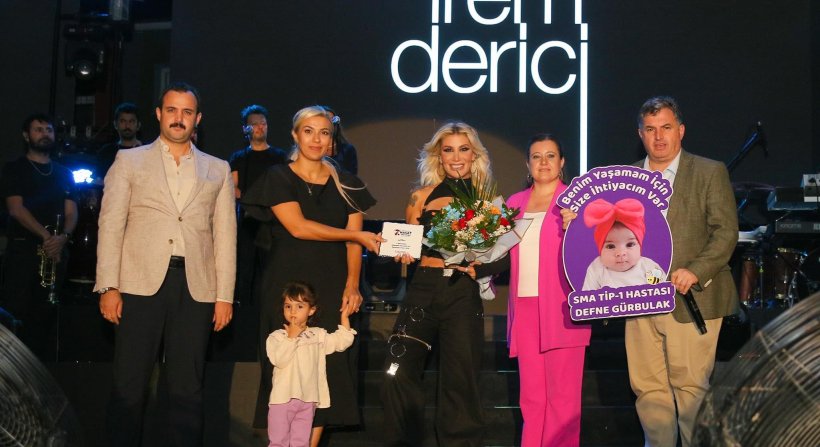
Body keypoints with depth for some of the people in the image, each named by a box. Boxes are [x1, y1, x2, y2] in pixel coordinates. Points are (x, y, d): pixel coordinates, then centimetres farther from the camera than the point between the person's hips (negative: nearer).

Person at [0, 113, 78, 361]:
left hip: (56, 251, 3)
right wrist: (46, 236, -18)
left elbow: (71, 211, 9)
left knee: (47, 314, 3)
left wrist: (63, 236, -13)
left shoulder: (63, 173, 17)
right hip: (22, 250, -3)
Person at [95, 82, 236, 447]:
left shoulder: (217, 170, 15)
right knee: (129, 386, -1)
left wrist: (225, 295, 3)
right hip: (141, 284, -1)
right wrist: (108, 287, -5)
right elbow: (111, 224, 5)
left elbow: (225, 234, 10)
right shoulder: (129, 161, 11)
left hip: (195, 288, 1)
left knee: (187, 388, 5)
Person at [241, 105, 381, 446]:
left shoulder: (346, 185, 12)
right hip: (287, 286, -3)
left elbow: (353, 244, 5)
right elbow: (298, 227, -11)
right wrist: (359, 236, -9)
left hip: (332, 288, 3)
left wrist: (352, 285, -11)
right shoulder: (278, 178, 2)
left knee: (327, 368, -1)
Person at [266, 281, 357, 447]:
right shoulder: (276, 337, -3)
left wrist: (344, 317, 2)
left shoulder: (318, 335, 9)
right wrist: (291, 337, -15)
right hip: (283, 399, -3)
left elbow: (341, 341, 6)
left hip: (307, 400, 3)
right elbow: (279, 360, -18)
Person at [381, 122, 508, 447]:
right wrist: (402, 253, -8)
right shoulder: (422, 197, 10)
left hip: (463, 295, -1)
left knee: (459, 380, 2)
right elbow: (407, 246, 13)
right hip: (422, 290, 1)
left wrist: (476, 270, -13)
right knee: (398, 375, -8)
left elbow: (503, 256, 5)